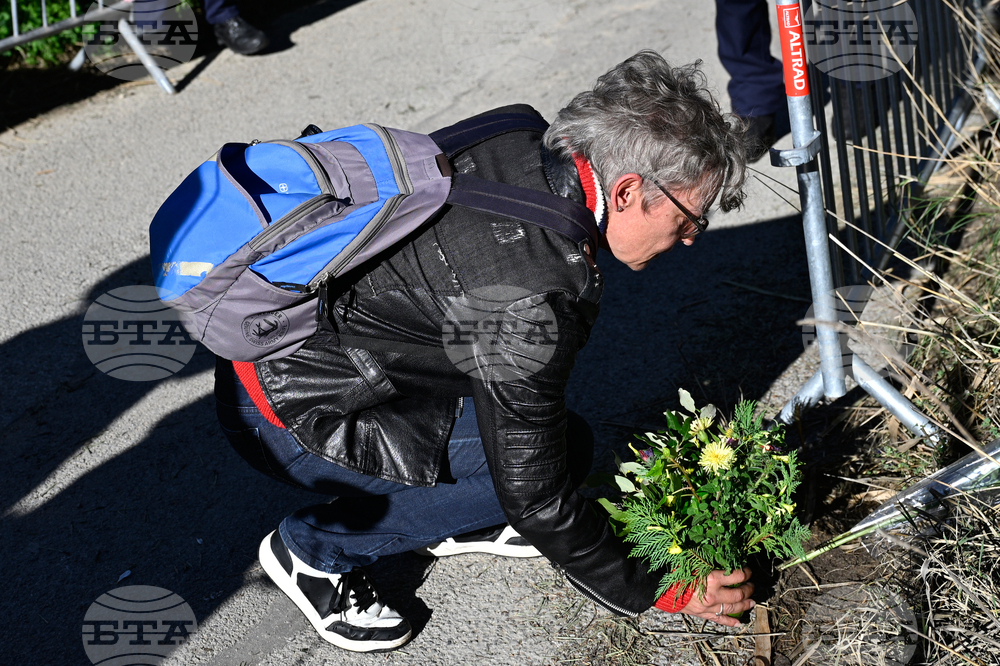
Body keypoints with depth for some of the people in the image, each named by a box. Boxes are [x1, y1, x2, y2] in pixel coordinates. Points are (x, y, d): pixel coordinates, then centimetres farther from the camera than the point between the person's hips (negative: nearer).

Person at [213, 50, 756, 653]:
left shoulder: (519, 130, -6)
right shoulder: (531, 302, -32)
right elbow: (534, 496, -22)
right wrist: (654, 593, -8)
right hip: (289, 412, -8)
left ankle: (450, 520, 20)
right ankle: (315, 549, -1)